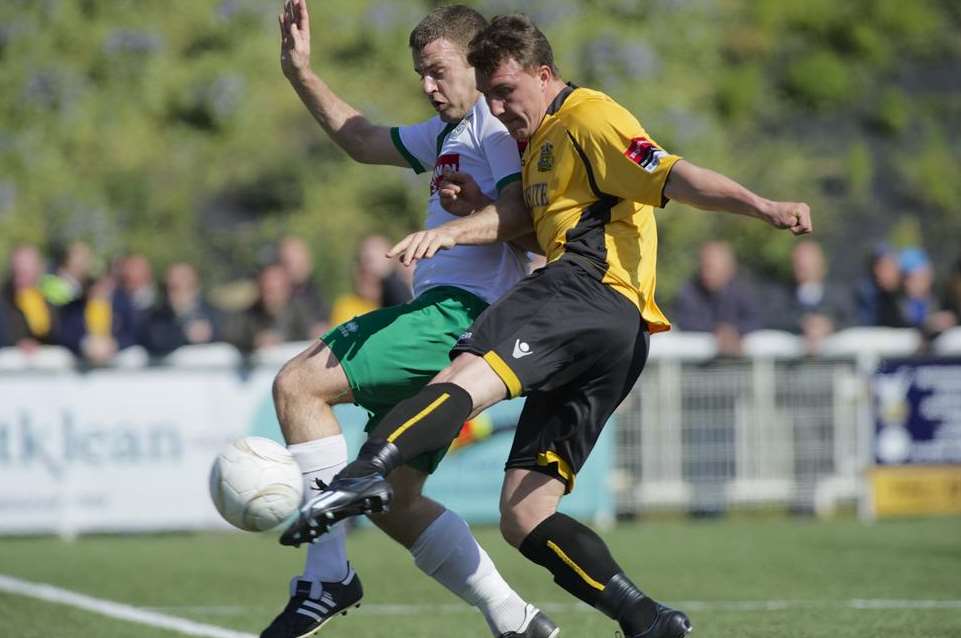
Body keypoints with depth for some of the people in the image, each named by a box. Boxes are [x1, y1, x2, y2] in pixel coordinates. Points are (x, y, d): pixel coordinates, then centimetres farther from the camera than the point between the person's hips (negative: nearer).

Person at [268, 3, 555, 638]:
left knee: (298, 385, -18)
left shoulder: (497, 121, -5)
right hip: (435, 310, 10)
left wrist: (457, 224, -34)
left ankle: (329, 575, -18)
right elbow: (363, 140, 37)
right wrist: (301, 72, 30)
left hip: (459, 314, -10)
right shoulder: (449, 131, 26)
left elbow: (523, 216, -19)